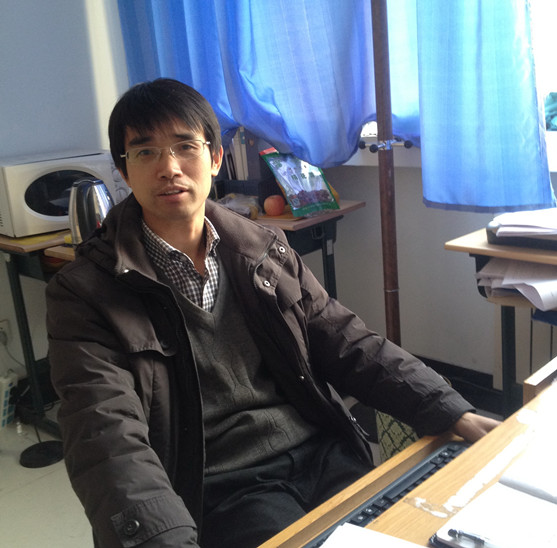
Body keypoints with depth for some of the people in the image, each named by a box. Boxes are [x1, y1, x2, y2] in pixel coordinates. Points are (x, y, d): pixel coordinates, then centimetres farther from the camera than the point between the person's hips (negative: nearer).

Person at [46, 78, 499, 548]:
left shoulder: (265, 251, 9)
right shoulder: (86, 293, -5)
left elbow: (350, 345, 8)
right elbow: (108, 439, -17)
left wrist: (456, 416, -3)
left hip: (325, 456, 5)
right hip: (222, 488, -4)